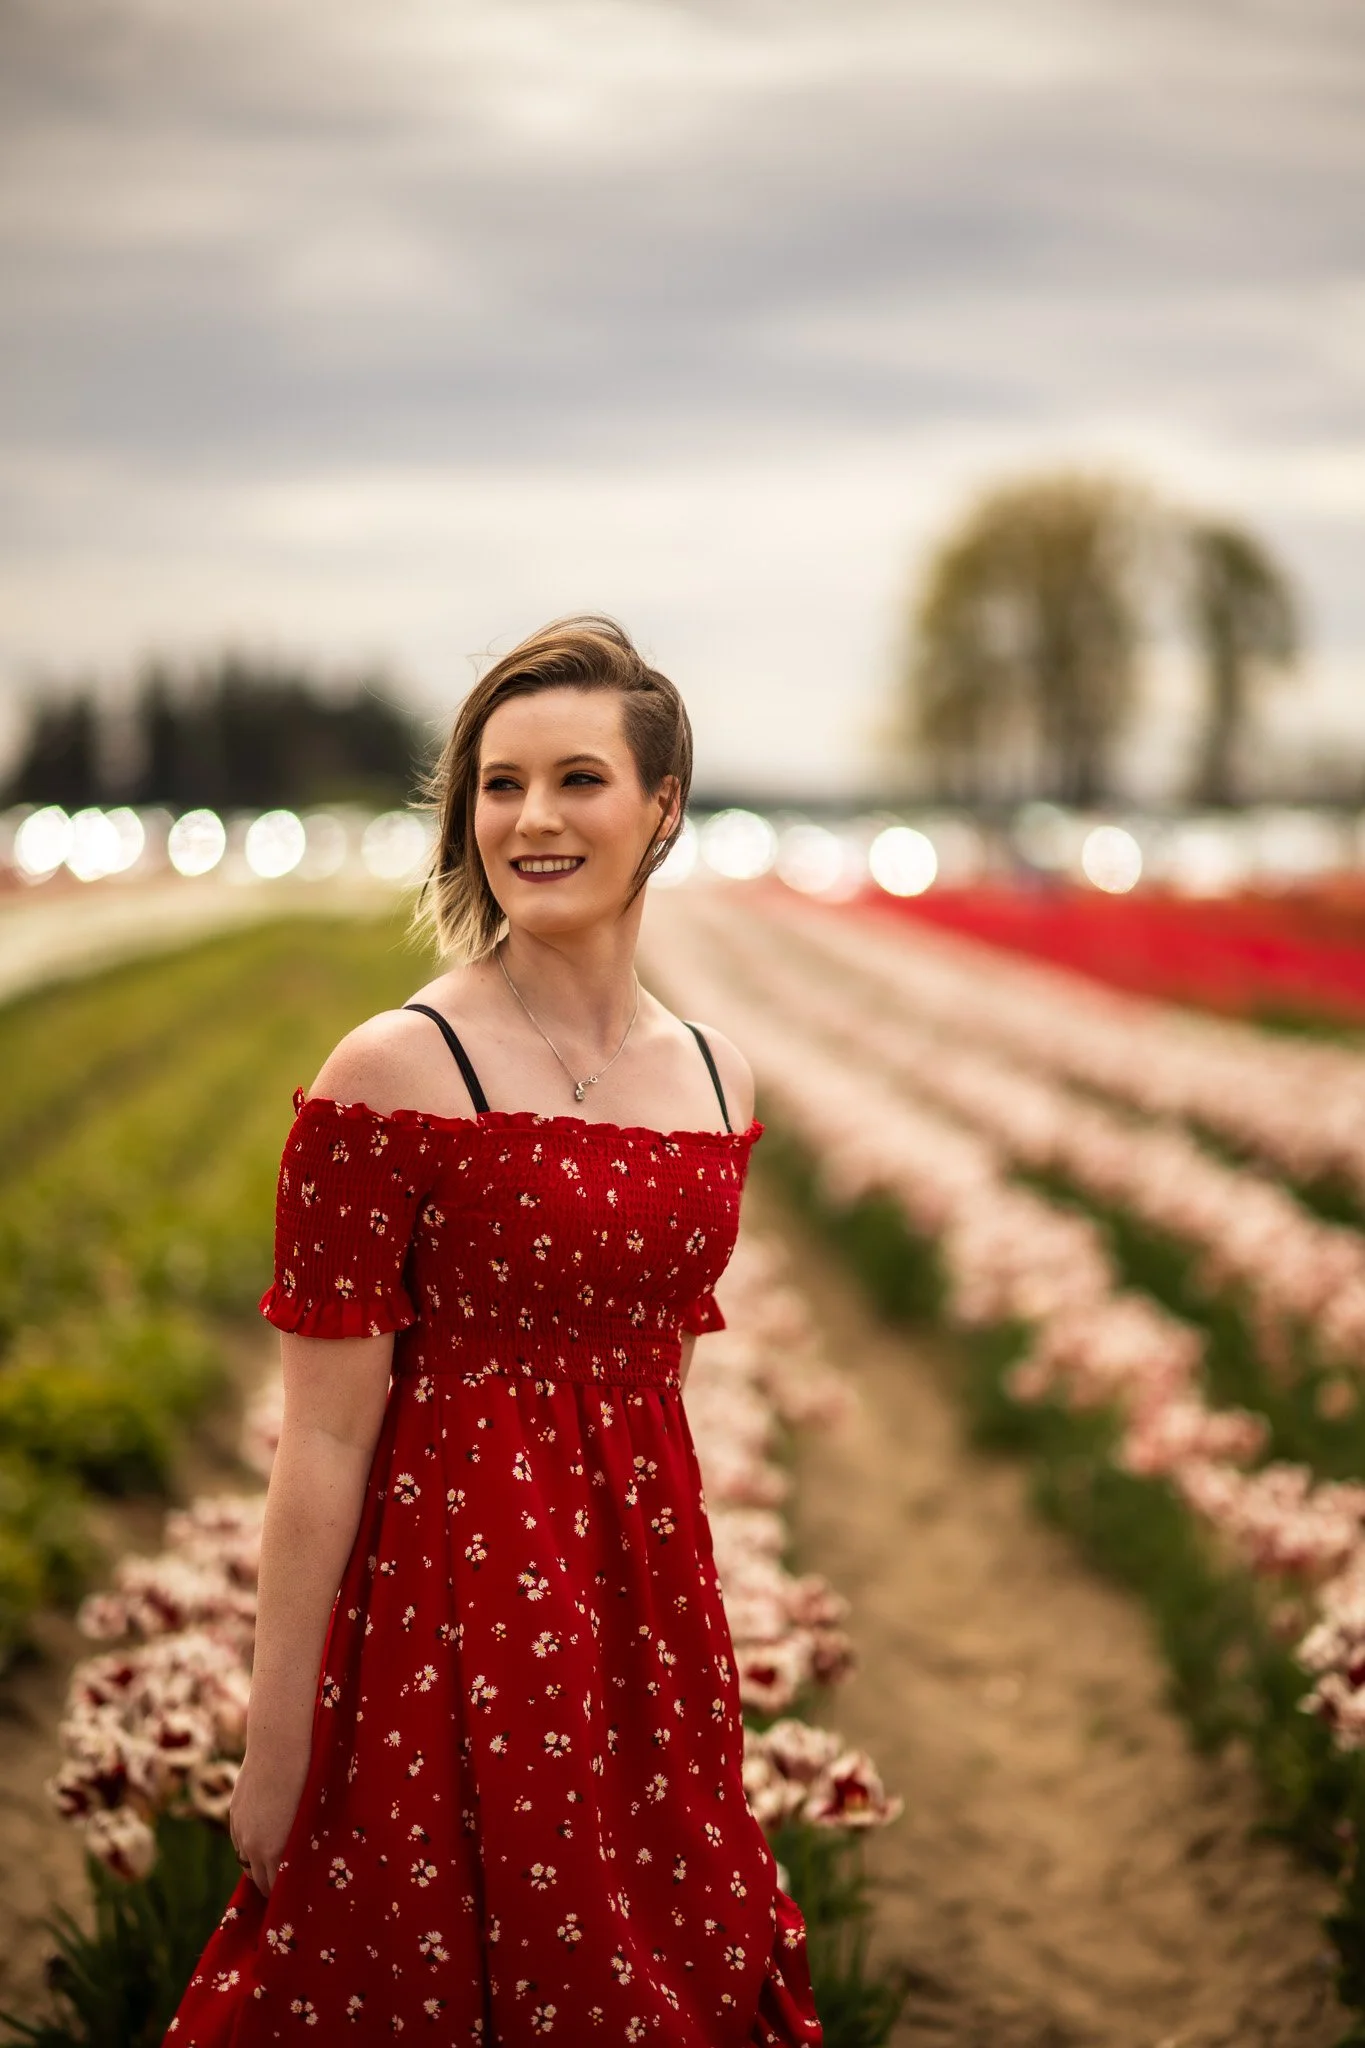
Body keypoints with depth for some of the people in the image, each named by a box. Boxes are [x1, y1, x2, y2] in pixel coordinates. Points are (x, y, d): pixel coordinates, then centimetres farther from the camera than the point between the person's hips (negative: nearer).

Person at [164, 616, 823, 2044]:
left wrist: (678, 1618, 17)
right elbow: (322, 1441, -13)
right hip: (448, 1599, -6)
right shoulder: (392, 1078, -13)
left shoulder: (714, 1079, 5)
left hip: (646, 1607, 6)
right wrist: (273, 1752, -11)